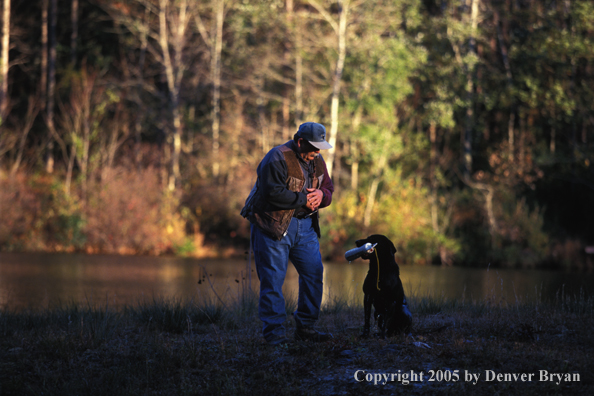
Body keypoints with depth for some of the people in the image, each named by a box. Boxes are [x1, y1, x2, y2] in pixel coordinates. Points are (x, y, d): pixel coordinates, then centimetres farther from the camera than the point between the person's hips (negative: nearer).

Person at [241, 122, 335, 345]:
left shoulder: (317, 161, 10)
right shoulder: (277, 159, -16)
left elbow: (328, 188, 16)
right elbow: (274, 193, -24)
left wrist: (321, 195, -8)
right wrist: (304, 199, -16)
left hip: (305, 225, 7)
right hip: (274, 225, -7)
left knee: (314, 273, 4)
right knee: (273, 279, -7)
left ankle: (305, 328, 13)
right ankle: (273, 332, -3)